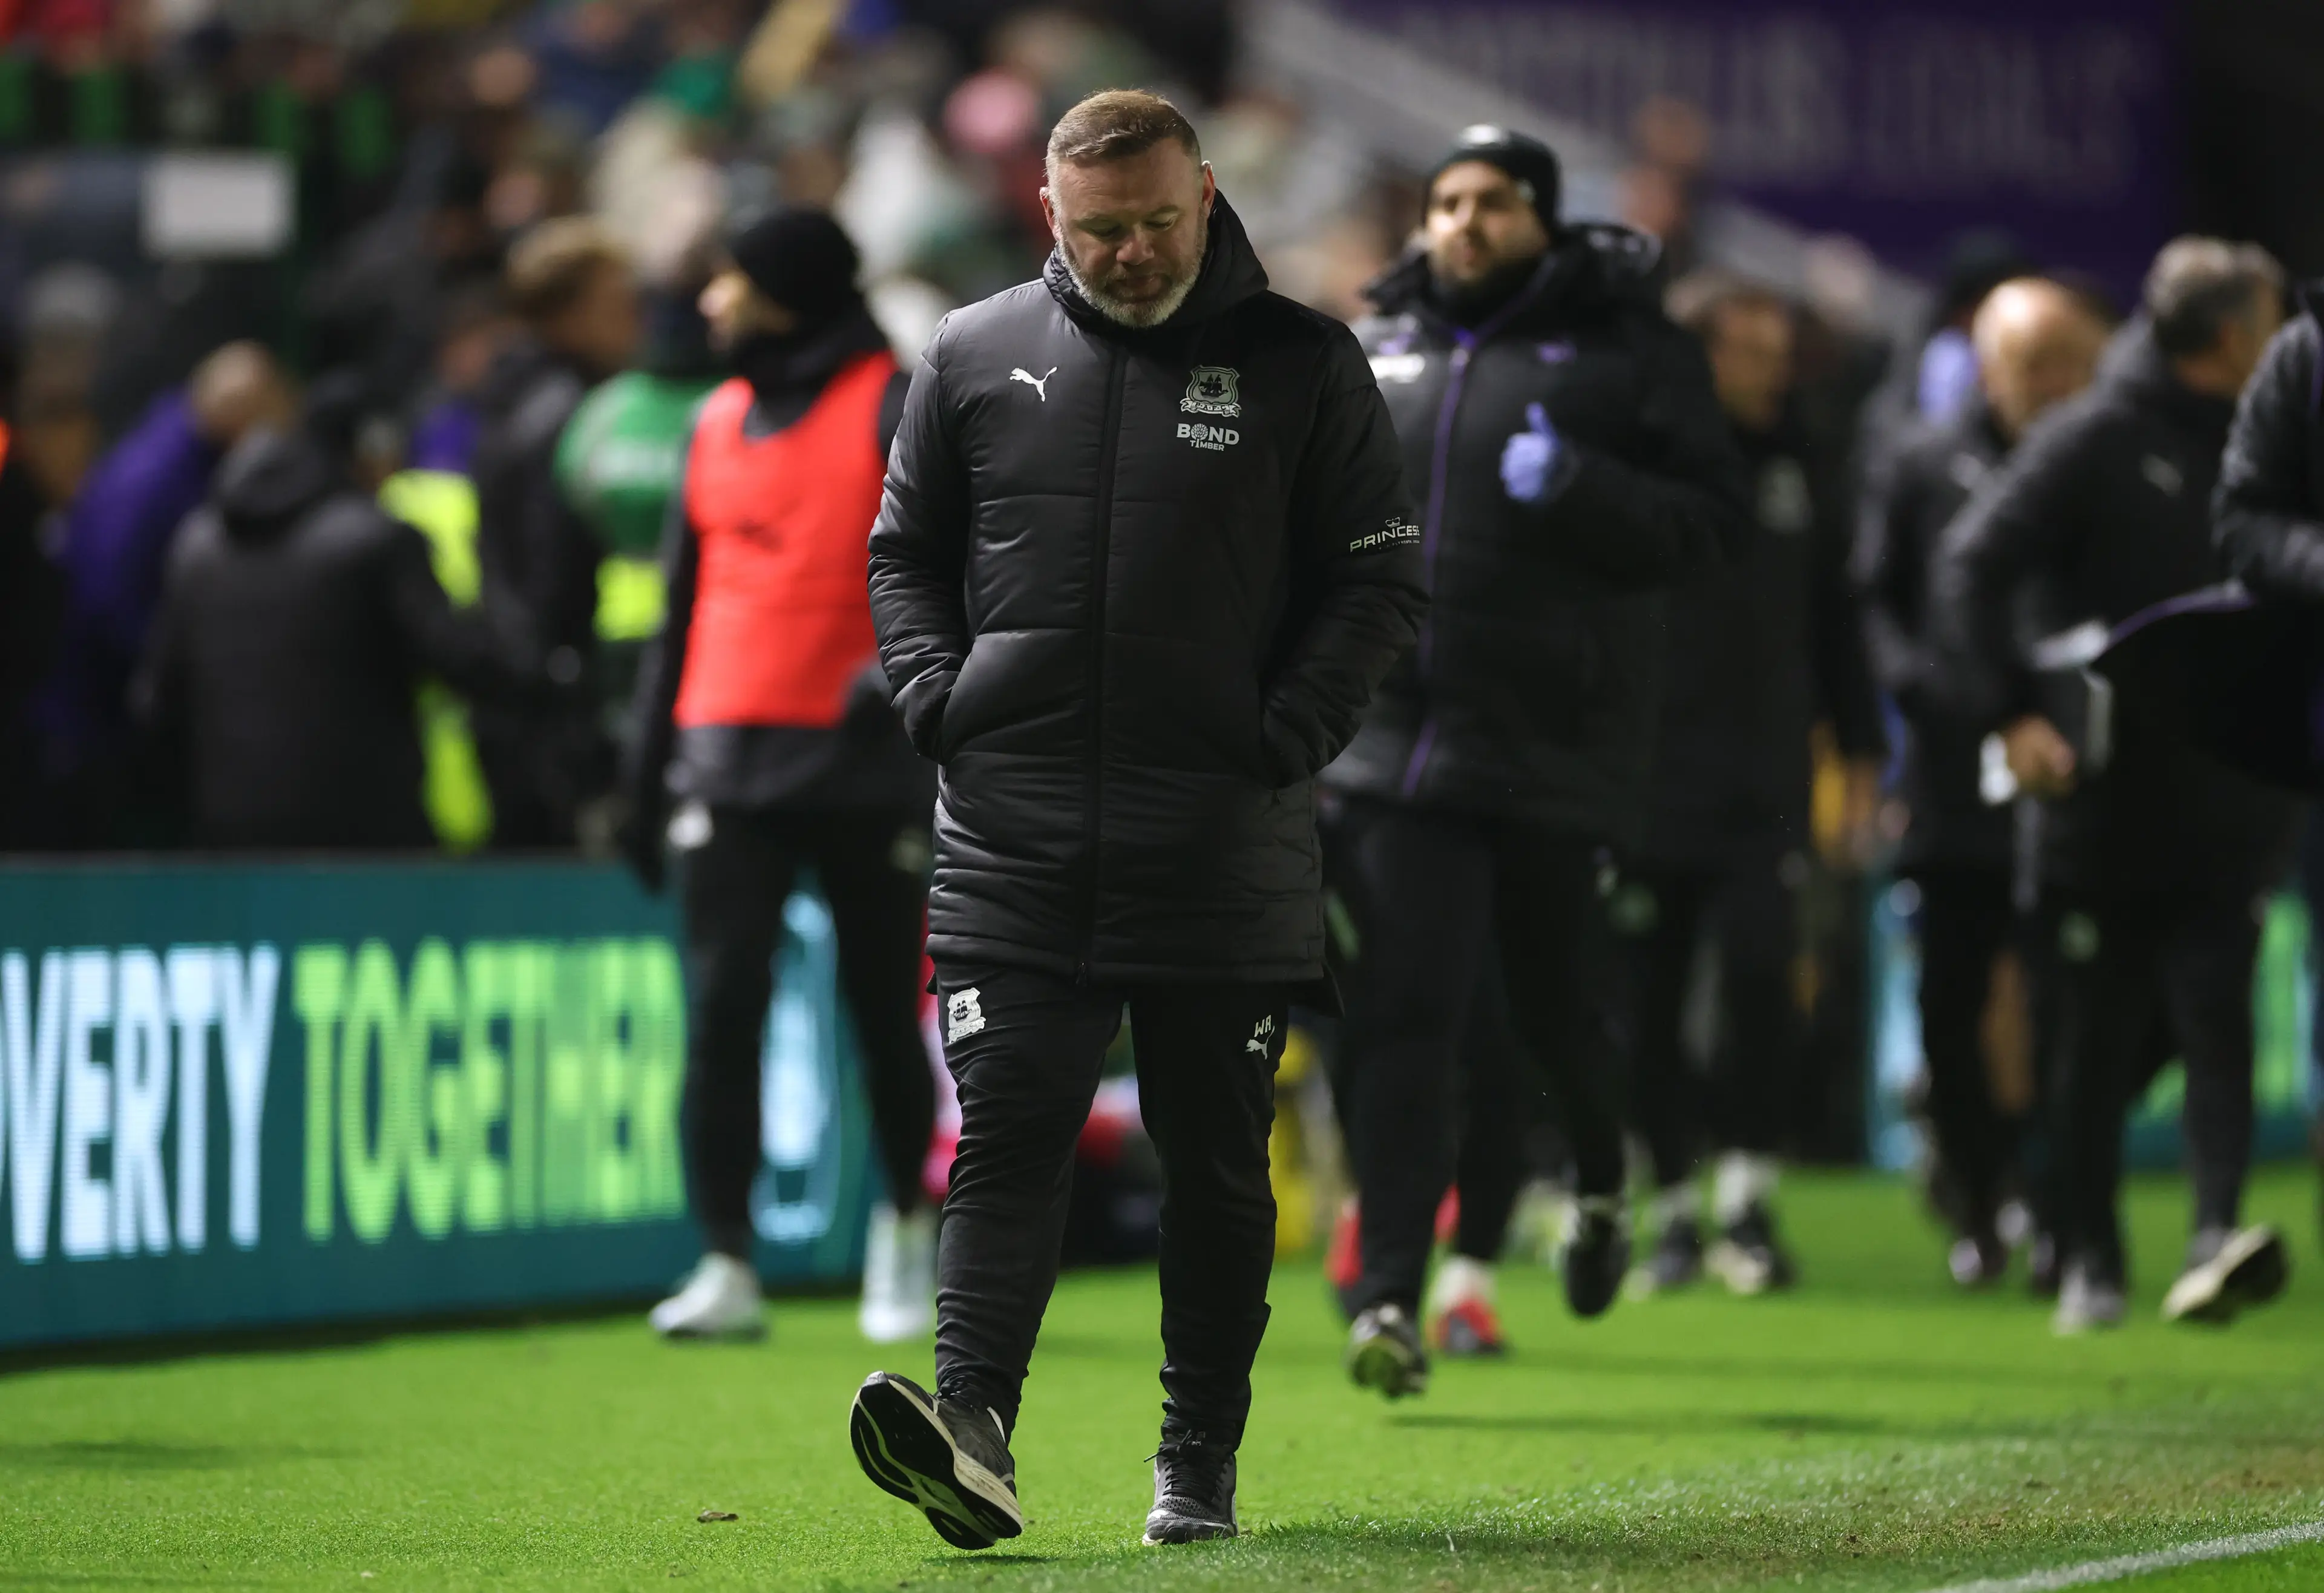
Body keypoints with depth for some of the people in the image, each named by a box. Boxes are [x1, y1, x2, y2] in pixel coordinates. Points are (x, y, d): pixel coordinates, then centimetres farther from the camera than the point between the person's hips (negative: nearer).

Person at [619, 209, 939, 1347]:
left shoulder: (892, 409, -2)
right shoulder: (719, 421, 16)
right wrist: (647, 768, 17)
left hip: (864, 760, -4)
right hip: (730, 764, 4)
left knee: (885, 1015, 5)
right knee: (722, 1010, -7)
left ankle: (906, 1215, 28)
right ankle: (726, 1267, -8)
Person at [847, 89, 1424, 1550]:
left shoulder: (1304, 365, 3)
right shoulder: (976, 357, 8)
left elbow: (1382, 580, 5)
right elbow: (906, 551, 18)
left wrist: (1289, 735, -8)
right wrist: (943, 702, 1)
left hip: (1225, 842, -1)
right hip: (1014, 838, 1)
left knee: (1217, 1160, 5)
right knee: (1007, 1135, -10)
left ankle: (1201, 1467, 14)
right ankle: (973, 1429, -22)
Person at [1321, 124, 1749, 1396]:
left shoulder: (1622, 349, 0)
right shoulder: (1378, 351, 13)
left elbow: (1710, 517, -5)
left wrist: (1578, 488, -19)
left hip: (1560, 743, -2)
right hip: (1395, 732, 2)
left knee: (1560, 997, 9)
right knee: (1401, 1014, -7)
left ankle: (1601, 1184, 42)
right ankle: (1390, 1299, -9)